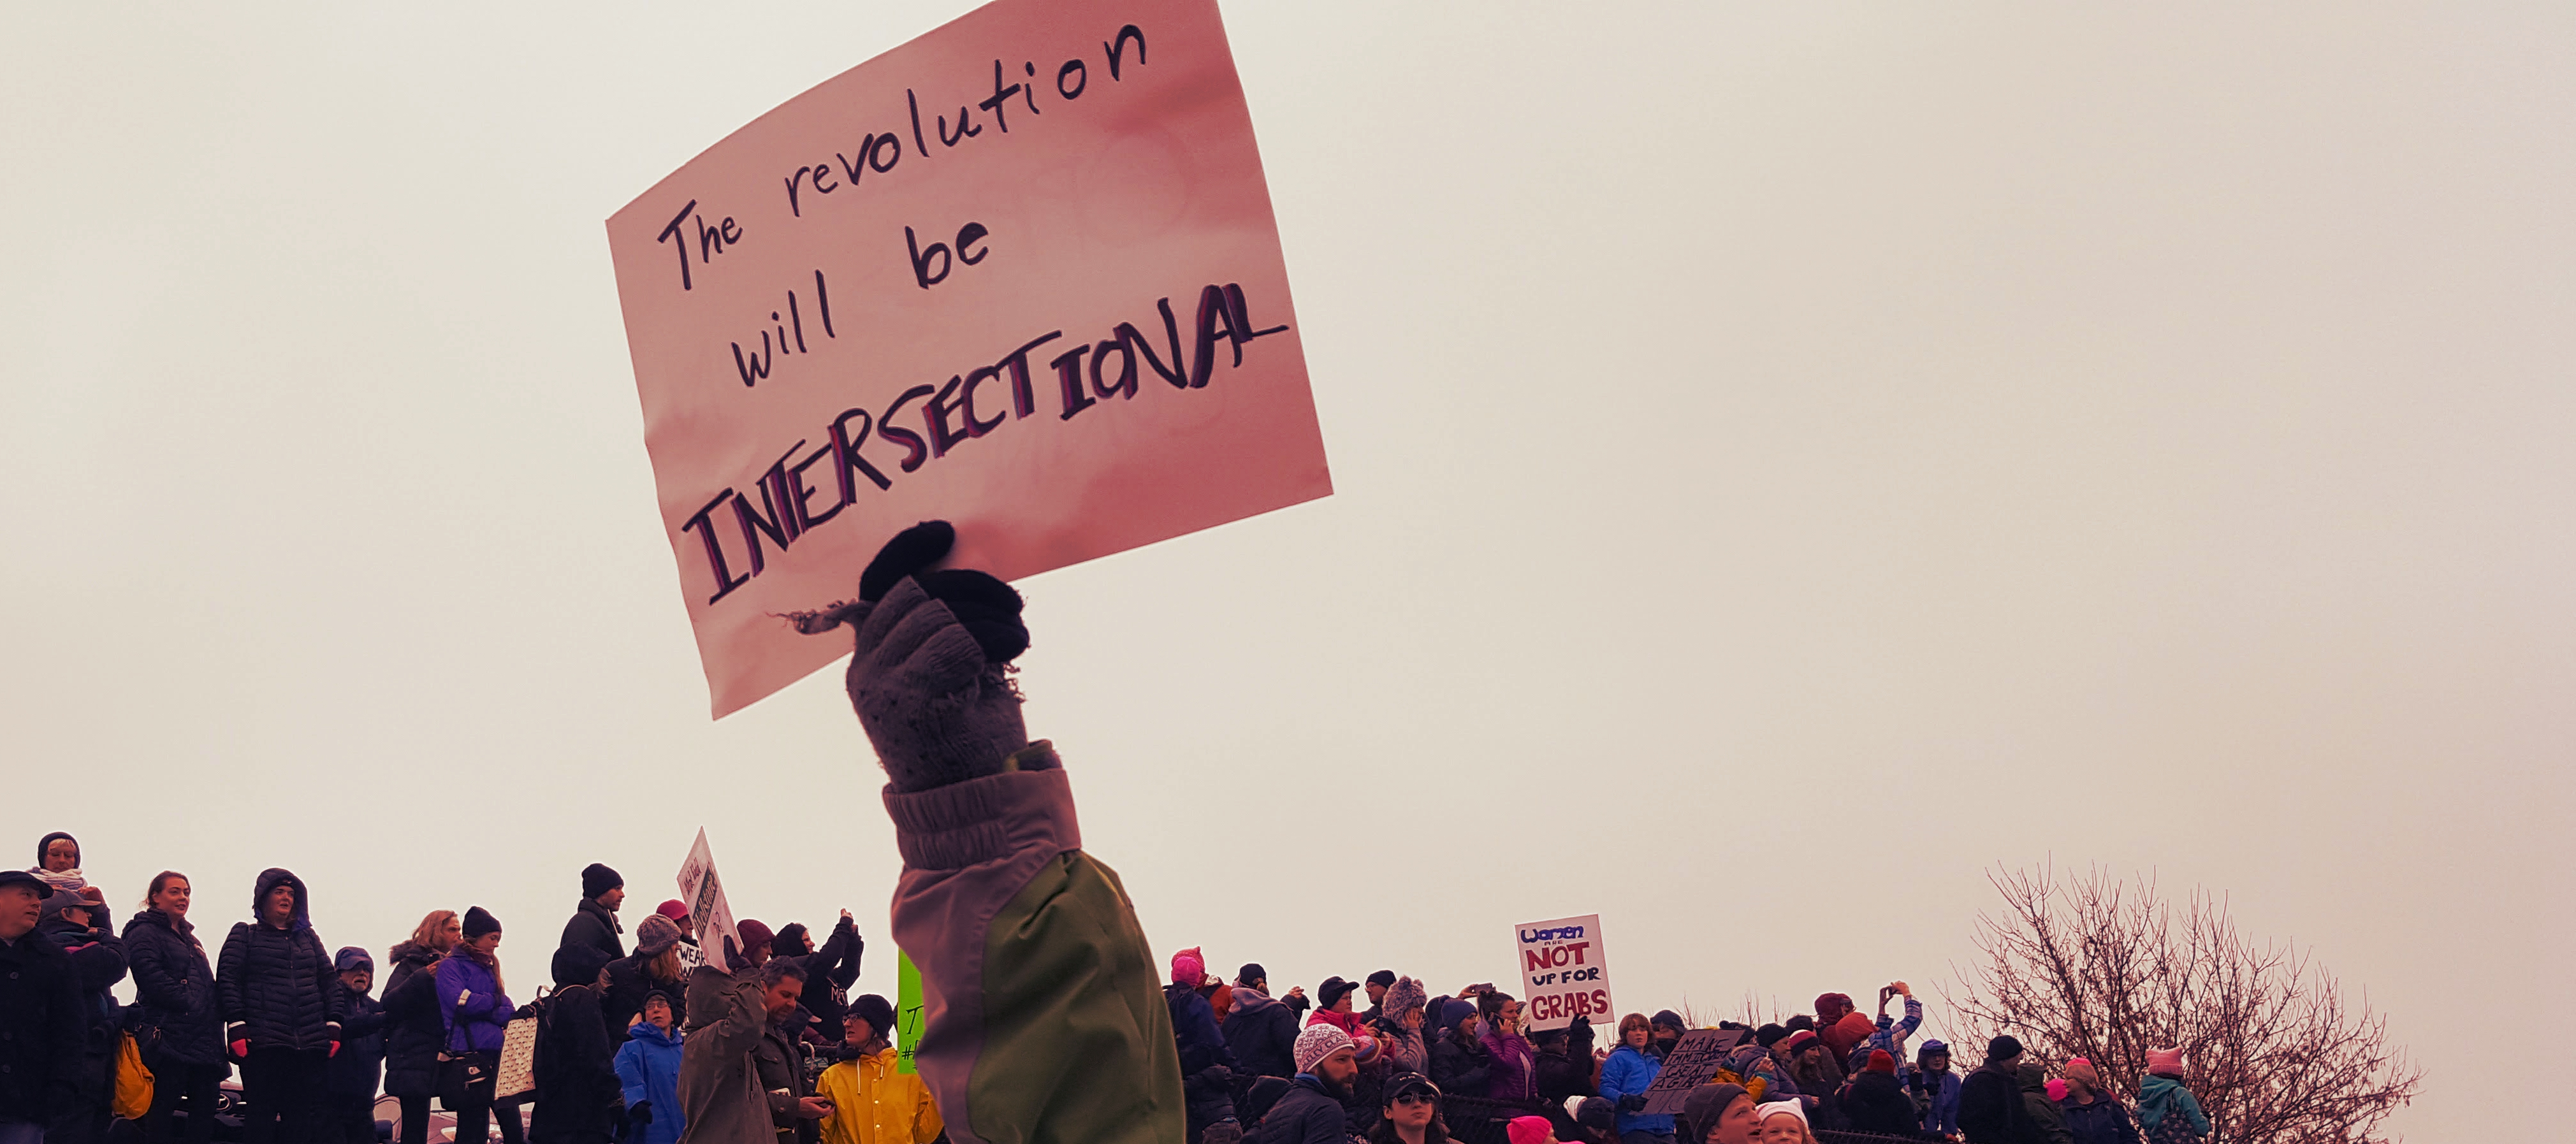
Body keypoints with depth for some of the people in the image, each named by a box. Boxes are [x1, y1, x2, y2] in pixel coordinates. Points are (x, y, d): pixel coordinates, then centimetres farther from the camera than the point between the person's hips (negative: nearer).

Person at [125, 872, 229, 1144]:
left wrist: (216, 1014, 7)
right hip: (169, 1037, -8)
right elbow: (153, 979, -16)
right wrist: (192, 1005, -19)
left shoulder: (189, 938, 26)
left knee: (204, 1111, 6)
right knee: (160, 1111, -7)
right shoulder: (144, 933, -2)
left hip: (203, 1041, 9)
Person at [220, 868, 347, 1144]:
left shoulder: (308, 937, 23)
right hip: (262, 1043, -3)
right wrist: (236, 1026, -10)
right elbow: (227, 981, 2)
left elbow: (330, 981, 19)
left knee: (305, 1121, -2)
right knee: (260, 1120, -7)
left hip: (310, 1044, 3)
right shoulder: (244, 934, 13)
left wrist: (334, 1025, 5)